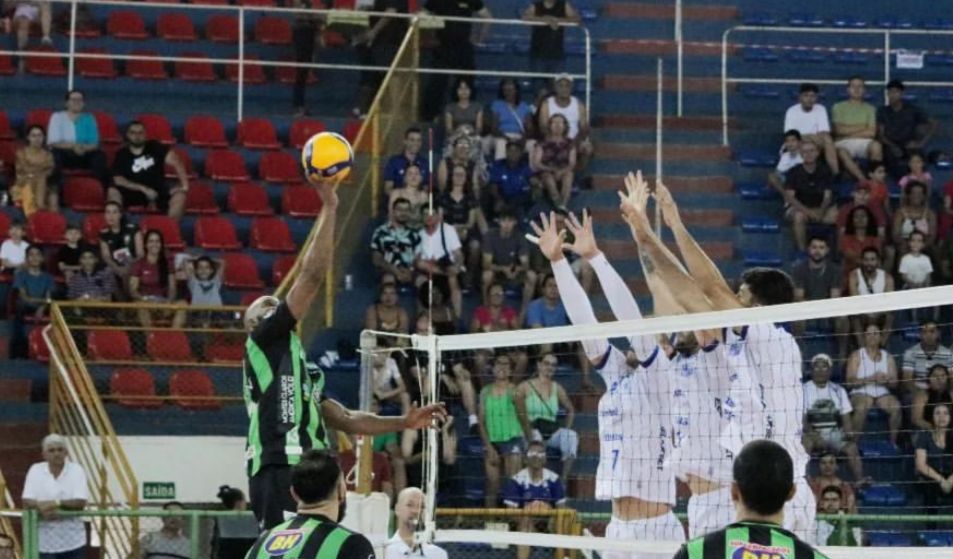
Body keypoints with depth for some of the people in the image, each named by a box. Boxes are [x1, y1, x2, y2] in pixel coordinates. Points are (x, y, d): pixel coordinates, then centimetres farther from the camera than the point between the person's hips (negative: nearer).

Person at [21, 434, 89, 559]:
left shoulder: (76, 470, -2)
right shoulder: (35, 470, 1)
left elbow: (81, 502, -12)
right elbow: (27, 502, -6)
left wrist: (56, 503, -23)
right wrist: (42, 509, -26)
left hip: (73, 540, 0)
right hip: (45, 540, 0)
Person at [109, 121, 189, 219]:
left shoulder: (155, 147, 4)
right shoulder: (122, 155, 1)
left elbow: (175, 162, -5)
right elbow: (118, 180, -9)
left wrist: (184, 185, -19)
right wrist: (143, 189, -18)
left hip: (158, 192, 1)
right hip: (133, 193, -1)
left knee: (179, 195, -27)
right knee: (113, 191, -28)